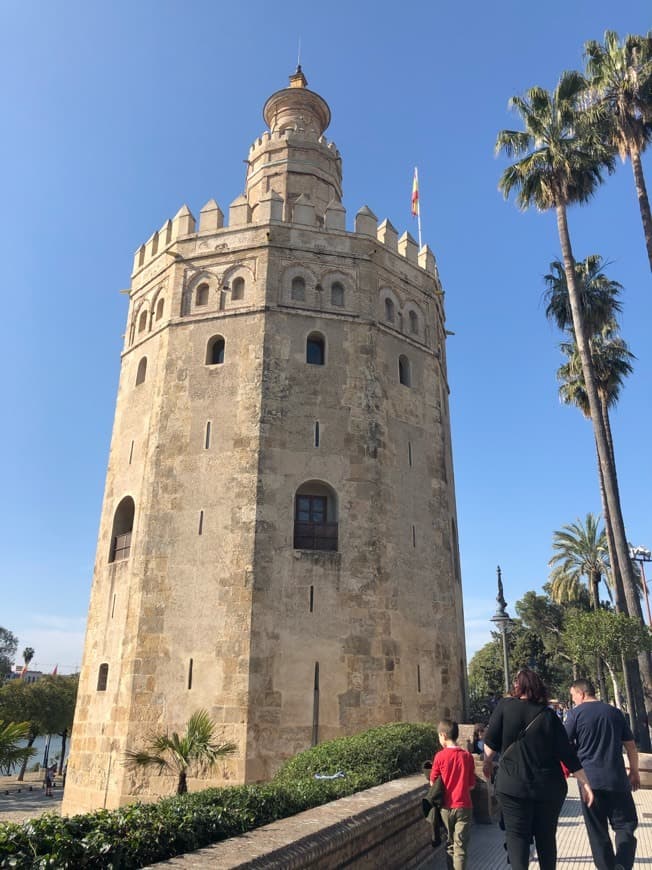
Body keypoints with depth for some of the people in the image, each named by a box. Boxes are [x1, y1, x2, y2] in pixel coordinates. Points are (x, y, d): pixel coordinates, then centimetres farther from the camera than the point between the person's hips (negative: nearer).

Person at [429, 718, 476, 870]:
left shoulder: (440, 756, -10)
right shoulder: (467, 756, -6)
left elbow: (433, 783, -2)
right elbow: (471, 785, 2)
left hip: (446, 807, 0)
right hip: (463, 806, 0)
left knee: (450, 844, 18)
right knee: (460, 847, 3)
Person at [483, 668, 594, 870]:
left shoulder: (505, 706, -6)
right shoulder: (548, 715, -2)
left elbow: (491, 740, -5)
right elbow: (567, 753, -3)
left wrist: (488, 761, 13)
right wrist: (584, 783, 3)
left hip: (513, 785, -2)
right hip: (549, 786, 2)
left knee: (516, 834, 4)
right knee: (546, 835, 17)